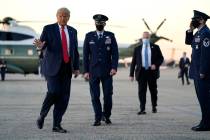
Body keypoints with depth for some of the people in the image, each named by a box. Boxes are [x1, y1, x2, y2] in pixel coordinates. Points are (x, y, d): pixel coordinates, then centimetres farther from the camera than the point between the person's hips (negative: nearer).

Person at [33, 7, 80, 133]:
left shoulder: (72, 31, 13)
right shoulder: (48, 29, 1)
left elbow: (75, 50, 16)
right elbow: (43, 46, -7)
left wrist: (76, 67, 10)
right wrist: (40, 46, -31)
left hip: (67, 67, 4)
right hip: (52, 66, -4)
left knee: (64, 96, -2)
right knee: (54, 92, -18)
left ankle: (57, 125, 4)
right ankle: (42, 116, 6)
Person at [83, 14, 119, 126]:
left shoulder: (110, 36, 6)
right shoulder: (89, 36, 7)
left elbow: (115, 53, 1)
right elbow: (85, 55, 5)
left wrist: (114, 67, -12)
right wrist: (86, 71, -2)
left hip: (107, 71, 0)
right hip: (93, 71, 0)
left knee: (108, 95, 0)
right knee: (95, 96, -2)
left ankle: (106, 116, 19)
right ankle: (98, 118, 6)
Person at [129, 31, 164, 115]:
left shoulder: (155, 48, 7)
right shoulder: (137, 49, 9)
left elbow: (161, 58, 8)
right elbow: (133, 62, 8)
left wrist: (156, 65, -12)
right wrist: (131, 74, 2)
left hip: (152, 71, 0)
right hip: (141, 72, 0)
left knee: (153, 90, 8)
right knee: (141, 91, -7)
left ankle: (154, 107, 27)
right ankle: (142, 109, -7)